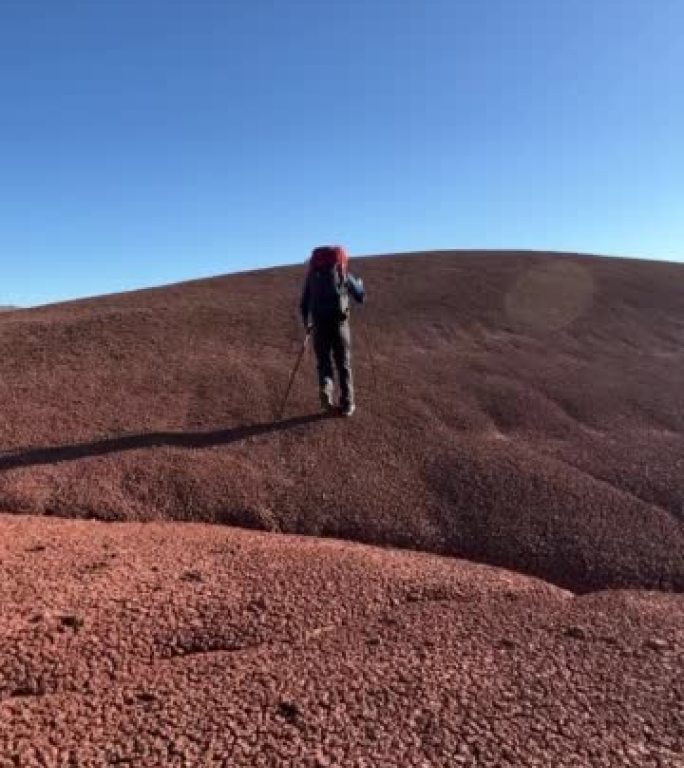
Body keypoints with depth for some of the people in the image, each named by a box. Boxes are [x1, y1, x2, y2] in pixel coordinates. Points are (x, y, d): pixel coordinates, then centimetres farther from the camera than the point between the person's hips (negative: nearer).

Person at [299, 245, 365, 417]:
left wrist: (306, 323, 29)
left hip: (319, 326, 1)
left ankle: (325, 390, -13)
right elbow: (361, 298, 14)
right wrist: (359, 282, 36)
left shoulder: (312, 275, 10)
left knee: (324, 363, 15)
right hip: (340, 324, -1)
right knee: (343, 365, 12)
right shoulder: (344, 274, 6)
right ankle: (347, 404, 12)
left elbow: (304, 303, 12)